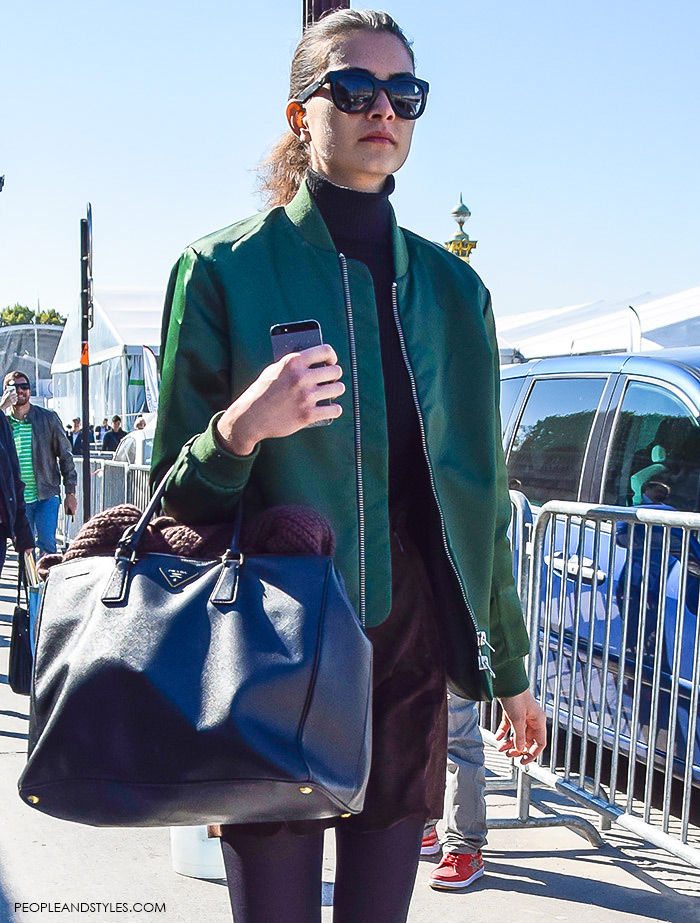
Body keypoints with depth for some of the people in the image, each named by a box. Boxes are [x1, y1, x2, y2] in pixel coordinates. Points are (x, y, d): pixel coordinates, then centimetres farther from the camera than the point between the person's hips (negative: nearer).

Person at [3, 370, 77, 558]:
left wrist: (70, 493, 1)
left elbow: (65, 455, 4)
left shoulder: (48, 418, 1)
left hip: (47, 495, -2)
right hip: (17, 499, 2)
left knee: (46, 543, -13)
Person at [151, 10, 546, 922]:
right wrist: (237, 431, -23)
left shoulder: (450, 287, 10)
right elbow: (174, 498, -1)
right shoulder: (225, 269, -2)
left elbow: (479, 490, 13)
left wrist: (510, 668, 15)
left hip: (412, 657, 4)